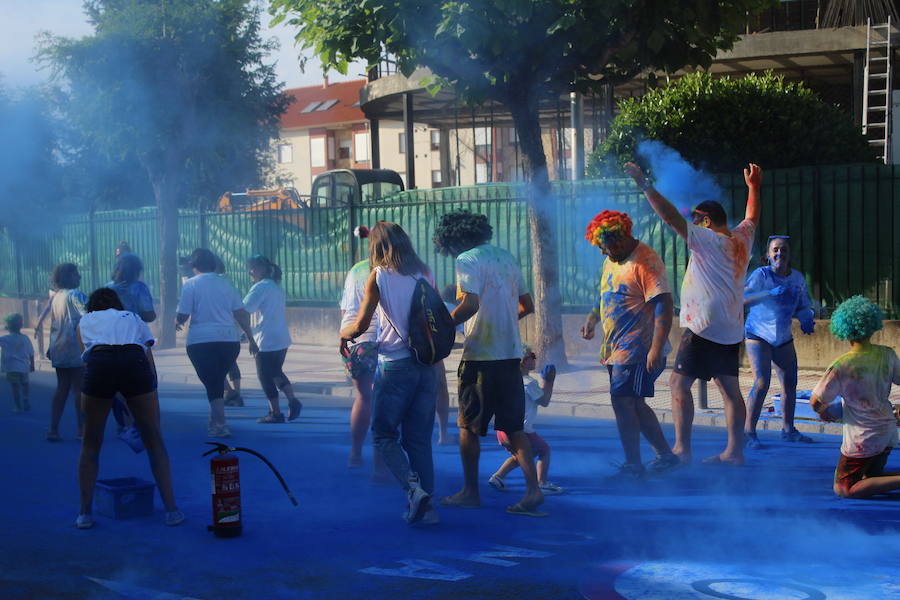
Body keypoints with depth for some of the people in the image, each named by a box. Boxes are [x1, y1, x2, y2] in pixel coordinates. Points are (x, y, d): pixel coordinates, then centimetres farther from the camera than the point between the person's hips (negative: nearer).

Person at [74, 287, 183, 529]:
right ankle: (171, 510, 10)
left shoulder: (85, 322, 32)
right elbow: (151, 368, 28)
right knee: (154, 441, 12)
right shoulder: (134, 319, 34)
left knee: (91, 445, 17)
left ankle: (85, 513, 17)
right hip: (135, 363, 1)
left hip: (98, 364, 0)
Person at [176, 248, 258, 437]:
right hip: (230, 340, 4)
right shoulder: (225, 284, 12)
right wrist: (251, 339, 15)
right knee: (218, 380, 20)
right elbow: (242, 314, 10)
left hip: (202, 342, -4)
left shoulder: (190, 285, -1)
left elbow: (182, 316, -6)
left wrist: (177, 322, 17)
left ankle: (221, 424, -10)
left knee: (212, 383, -1)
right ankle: (215, 419, 28)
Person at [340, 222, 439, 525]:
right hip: (426, 363, 5)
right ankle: (427, 506, 8)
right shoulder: (425, 273, 8)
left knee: (384, 434, 8)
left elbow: (361, 324, -7)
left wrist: (344, 334, 12)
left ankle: (413, 487, -12)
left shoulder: (379, 276, -5)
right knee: (420, 438, 11)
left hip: (395, 364, -4)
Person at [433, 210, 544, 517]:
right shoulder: (506, 257, 14)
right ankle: (533, 489, -2)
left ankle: (470, 491, 14)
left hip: (481, 356, -7)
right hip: (511, 354, 7)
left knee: (469, 426, 7)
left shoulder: (467, 260, -9)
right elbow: (527, 305, 18)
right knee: (513, 427, 9)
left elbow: (469, 305, -23)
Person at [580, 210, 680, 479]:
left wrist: (656, 348, -29)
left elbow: (664, 305, -23)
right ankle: (666, 455, 24)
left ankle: (633, 465, 0)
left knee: (623, 402, -9)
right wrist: (592, 318, 13)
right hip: (617, 348, 10)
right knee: (634, 405, 14)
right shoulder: (611, 261, 15)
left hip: (637, 349, -10)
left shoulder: (645, 262, -16)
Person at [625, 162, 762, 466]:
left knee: (679, 383, -6)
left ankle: (681, 449, -9)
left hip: (704, 328, -9)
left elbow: (671, 216, -16)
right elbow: (752, 217, 31)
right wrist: (753, 187, 45)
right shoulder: (741, 239, 9)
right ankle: (734, 451, 11)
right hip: (732, 330, 9)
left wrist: (644, 184, -15)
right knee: (730, 388, 9)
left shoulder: (710, 240, -12)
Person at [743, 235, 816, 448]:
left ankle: (788, 429, 26)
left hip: (784, 338, 6)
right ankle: (748, 432, -8)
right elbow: (743, 299, -30)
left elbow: (803, 306, 13)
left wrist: (806, 319, -9)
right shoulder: (761, 275, -16)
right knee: (761, 383, -16)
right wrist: (770, 293, -42)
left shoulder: (797, 278, 1)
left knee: (790, 383, 10)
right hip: (759, 335, -6)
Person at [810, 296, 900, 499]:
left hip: (863, 440, -7)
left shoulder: (842, 365, -21)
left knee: (843, 489, 2)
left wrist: (823, 411, 8)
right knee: (871, 479, 26)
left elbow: (816, 401, -15)